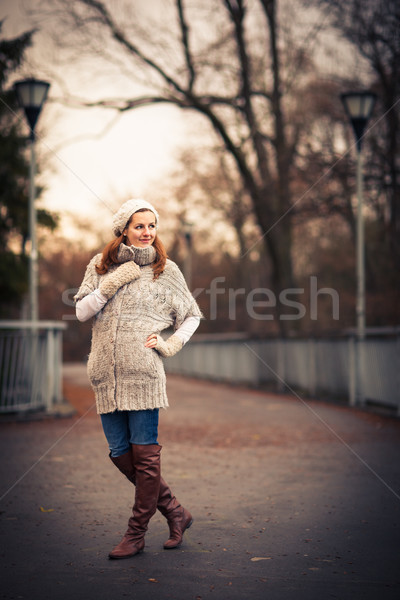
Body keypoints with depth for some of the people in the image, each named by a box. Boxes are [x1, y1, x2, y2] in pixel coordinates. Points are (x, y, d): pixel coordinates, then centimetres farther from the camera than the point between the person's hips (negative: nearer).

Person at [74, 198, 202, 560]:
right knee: (121, 454, 5)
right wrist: (111, 285, -6)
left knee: (145, 454, -3)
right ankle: (175, 513, 21)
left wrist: (172, 344, -1)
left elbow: (192, 316, 14)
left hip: (143, 371, -3)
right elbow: (82, 311, 6)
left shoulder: (165, 270, 7)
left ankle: (137, 532, 10)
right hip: (106, 374, 4)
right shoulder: (100, 266, 13)